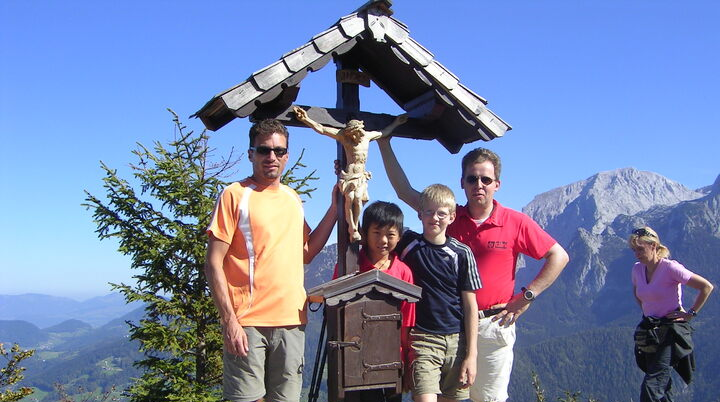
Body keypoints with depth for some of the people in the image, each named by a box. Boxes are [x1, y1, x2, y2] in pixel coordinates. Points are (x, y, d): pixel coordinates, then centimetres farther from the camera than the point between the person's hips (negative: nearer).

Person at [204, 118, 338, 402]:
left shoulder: (293, 199, 15)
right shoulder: (235, 195, -3)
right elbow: (214, 264, -8)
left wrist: (335, 207, 11)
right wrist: (229, 320, -15)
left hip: (291, 320, 5)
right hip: (247, 322, -5)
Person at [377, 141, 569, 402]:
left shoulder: (516, 223, -4)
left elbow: (559, 256, 1)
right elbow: (405, 192, 5)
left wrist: (527, 296, -5)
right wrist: (384, 144, 1)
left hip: (493, 324, -2)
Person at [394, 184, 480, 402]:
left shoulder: (462, 253, 1)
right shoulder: (408, 243, 2)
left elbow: (470, 305, 2)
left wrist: (471, 354, 0)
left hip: (457, 341, 2)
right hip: (422, 338, -1)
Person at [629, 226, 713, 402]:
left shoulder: (669, 267, -16)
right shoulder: (637, 269, 4)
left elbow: (706, 287, -14)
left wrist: (691, 313, -10)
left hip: (670, 330, -7)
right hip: (649, 331, 7)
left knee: (652, 386, -17)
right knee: (660, 384, 14)